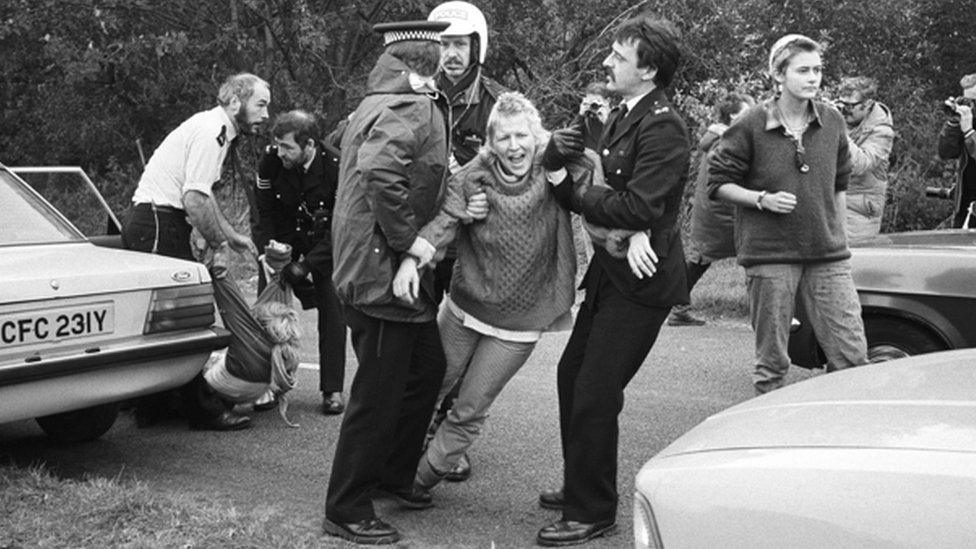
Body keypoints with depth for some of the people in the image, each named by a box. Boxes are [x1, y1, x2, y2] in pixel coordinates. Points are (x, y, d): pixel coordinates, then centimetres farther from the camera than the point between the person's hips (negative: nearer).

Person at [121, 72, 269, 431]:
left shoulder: (215, 130, 19)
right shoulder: (211, 132, -15)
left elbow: (197, 196, 28)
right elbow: (195, 201, -22)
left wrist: (231, 235, 26)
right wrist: (219, 242, -9)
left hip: (153, 224, 11)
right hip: (157, 224, -11)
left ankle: (150, 407, 20)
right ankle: (204, 410, -6)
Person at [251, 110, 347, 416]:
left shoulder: (336, 166, -27)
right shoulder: (271, 161, -19)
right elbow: (263, 215, -6)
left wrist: (306, 265, -28)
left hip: (326, 244, -2)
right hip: (282, 241, 2)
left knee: (332, 312, -8)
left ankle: (332, 390, 0)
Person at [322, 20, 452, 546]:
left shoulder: (375, 104, 16)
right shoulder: (413, 109, -15)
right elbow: (379, 172, -32)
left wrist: (456, 206, 8)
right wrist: (409, 238, -23)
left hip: (389, 268, 10)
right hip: (381, 270, -10)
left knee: (427, 368, 20)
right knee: (379, 393, -2)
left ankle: (393, 473, 34)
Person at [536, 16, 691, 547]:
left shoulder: (664, 128, -17)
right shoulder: (620, 118, 12)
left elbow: (638, 207, -25)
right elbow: (611, 190, 5)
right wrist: (630, 231, -17)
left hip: (640, 281, -9)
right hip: (610, 269, 9)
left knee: (594, 395, -6)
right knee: (571, 374, 16)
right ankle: (581, 487, 33)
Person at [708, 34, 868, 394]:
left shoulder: (832, 122, 6)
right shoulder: (752, 126, -6)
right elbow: (718, 183, -1)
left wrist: (839, 236, 16)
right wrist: (763, 199, -14)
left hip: (828, 256, 3)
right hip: (769, 256, -3)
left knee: (852, 355, -2)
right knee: (772, 360, 5)